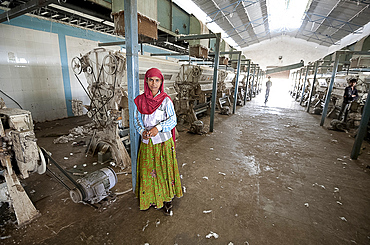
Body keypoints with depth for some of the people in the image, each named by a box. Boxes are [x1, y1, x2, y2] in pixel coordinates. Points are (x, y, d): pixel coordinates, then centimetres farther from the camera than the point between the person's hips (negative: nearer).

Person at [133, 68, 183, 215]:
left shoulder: (166, 100, -5)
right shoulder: (140, 101, 2)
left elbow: (173, 120, -8)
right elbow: (136, 120, 7)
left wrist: (158, 128, -23)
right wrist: (142, 131, -12)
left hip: (164, 142, -2)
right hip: (147, 142, 3)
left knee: (165, 170, 7)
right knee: (148, 170, 13)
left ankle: (167, 199, 26)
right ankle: (152, 198, 35)